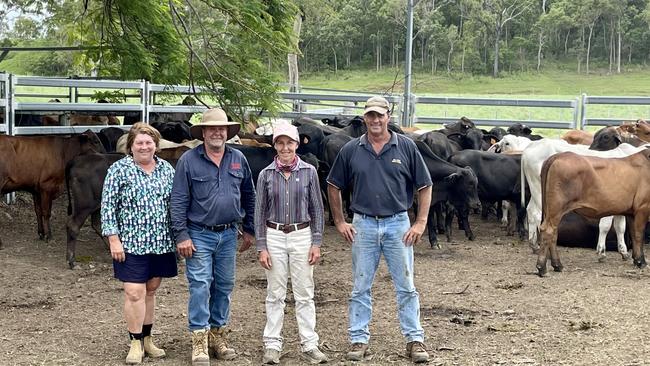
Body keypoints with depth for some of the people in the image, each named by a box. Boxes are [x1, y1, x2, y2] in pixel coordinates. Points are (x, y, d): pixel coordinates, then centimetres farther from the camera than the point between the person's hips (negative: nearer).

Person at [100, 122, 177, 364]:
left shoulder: (167, 169, 7)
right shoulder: (119, 170, -6)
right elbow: (108, 207, -6)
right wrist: (114, 240, -11)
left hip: (161, 243, 4)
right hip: (131, 243, -4)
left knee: (150, 291, 13)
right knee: (134, 293, -6)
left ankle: (147, 339, 24)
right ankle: (135, 344, 6)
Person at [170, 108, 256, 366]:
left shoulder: (238, 160, 5)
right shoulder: (188, 160, -7)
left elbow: (248, 197, 14)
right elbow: (178, 201, -8)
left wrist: (249, 230, 13)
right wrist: (182, 236, -13)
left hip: (228, 235, 4)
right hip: (199, 235, -4)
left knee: (224, 286, 11)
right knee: (200, 286, -6)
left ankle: (218, 334, 23)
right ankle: (200, 341, -1)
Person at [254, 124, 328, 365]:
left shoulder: (309, 172, 0)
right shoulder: (266, 175, 0)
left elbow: (317, 209, 3)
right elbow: (260, 212, 2)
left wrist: (316, 243, -2)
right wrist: (261, 247, -2)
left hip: (302, 236, 0)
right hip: (274, 237, 0)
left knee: (305, 294, 3)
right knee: (275, 295, 6)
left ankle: (309, 345, 9)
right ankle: (272, 346, 13)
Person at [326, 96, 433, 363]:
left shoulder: (406, 147, -1)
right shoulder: (351, 150, 2)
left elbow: (424, 186, 3)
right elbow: (333, 186, 11)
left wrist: (420, 223, -4)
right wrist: (340, 222, 6)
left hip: (398, 224, -1)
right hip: (363, 225, 1)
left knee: (406, 286, 4)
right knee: (360, 288, 7)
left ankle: (415, 340, 12)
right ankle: (359, 340, 16)